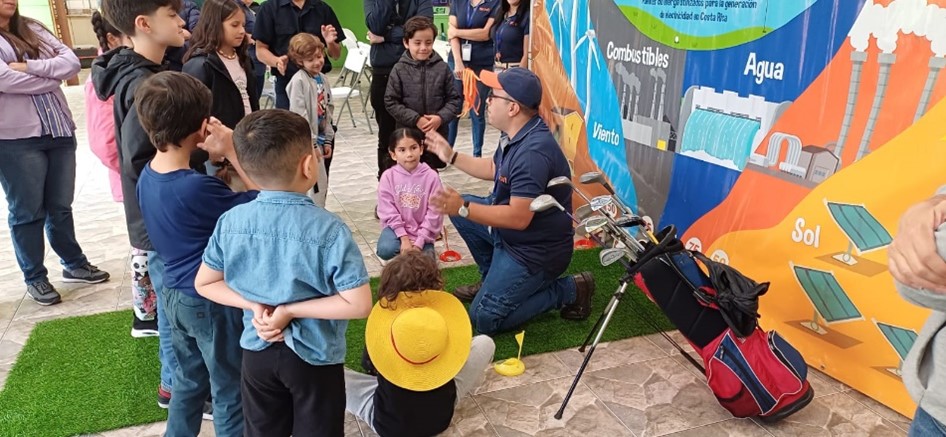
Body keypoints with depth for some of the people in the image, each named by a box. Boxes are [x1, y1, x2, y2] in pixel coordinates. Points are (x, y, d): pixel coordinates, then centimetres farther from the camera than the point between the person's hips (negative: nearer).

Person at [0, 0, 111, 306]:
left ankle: (74, 264, 30)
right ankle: (34, 278, 20)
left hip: (59, 130, 5)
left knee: (60, 206, 15)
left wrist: (29, 67, -13)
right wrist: (52, 76, -4)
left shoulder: (33, 29, 13)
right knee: (27, 211, 6)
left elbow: (72, 63, 1)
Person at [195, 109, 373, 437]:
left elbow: (204, 284, 0)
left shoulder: (230, 222, -12)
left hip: (257, 352, 4)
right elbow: (359, 304, -25)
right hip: (315, 358, -3)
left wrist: (255, 306, -8)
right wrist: (291, 310, -18)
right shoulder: (329, 229, -25)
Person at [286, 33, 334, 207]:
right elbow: (299, 115, -19)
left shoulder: (323, 79, 8)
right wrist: (312, 144, -18)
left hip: (321, 140, 7)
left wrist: (328, 140, 8)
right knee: (316, 185, -4)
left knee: (322, 184, 15)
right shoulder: (299, 81, -15)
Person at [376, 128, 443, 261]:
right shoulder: (388, 176, -8)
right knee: (385, 250, -28)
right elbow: (388, 211, -8)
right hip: (397, 228, 0)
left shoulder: (431, 176, -10)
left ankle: (424, 247, 16)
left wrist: (419, 243, -15)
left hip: (422, 231, 0)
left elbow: (434, 213, -10)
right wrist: (404, 238, -16)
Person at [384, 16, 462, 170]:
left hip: (436, 134, 1)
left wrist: (441, 118, -17)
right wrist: (416, 119, -16)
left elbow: (455, 99, 0)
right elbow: (391, 102, -7)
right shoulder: (400, 70, -6)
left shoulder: (442, 68, -3)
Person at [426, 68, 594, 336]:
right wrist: (451, 156, 17)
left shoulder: (533, 152, -32)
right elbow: (494, 169, 19)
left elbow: (519, 218, -32)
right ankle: (494, 279, 22)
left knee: (484, 320, -9)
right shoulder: (516, 134, 0)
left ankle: (569, 291, 2)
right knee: (457, 207, 13)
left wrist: (463, 208, -30)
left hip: (535, 250, -10)